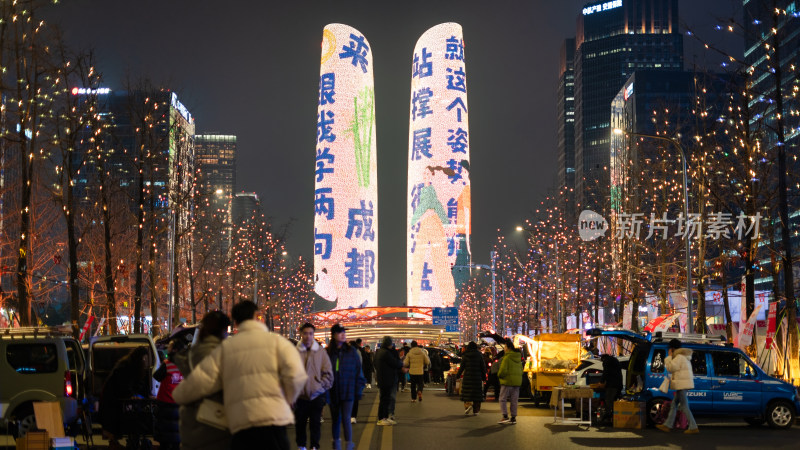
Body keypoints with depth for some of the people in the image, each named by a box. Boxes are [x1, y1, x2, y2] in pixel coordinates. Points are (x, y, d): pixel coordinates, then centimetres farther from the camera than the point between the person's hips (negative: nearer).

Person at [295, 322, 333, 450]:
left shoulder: (320, 351, 0)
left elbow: (328, 372, 4)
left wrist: (322, 386, -4)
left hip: (316, 395, 0)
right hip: (300, 395, 0)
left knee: (316, 423, 6)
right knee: (300, 423, 9)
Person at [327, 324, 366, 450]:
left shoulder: (351, 351, -2)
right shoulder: (328, 352, -2)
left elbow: (358, 370, 2)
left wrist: (358, 389, -2)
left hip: (347, 391, -2)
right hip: (333, 392, 2)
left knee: (346, 419, -8)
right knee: (335, 419, 13)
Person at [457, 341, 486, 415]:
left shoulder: (465, 355, -1)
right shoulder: (479, 355, 1)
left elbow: (462, 366, 0)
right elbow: (483, 367, 2)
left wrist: (458, 375, 10)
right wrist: (484, 376, 10)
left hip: (467, 376, -1)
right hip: (477, 377, 1)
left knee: (467, 393, 5)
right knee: (476, 393, 5)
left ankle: (468, 405, -18)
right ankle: (475, 411, 5)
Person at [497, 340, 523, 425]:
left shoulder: (507, 357, -13)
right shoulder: (518, 358, 12)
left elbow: (503, 370, -18)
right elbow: (521, 370, 16)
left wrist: (499, 375, 0)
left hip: (507, 381, -7)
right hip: (517, 382, 7)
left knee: (502, 399, 1)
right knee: (514, 401, 9)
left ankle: (505, 416, -9)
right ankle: (513, 418, 11)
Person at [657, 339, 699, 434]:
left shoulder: (679, 357, -13)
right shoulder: (684, 357, 19)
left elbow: (671, 368, -16)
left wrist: (669, 357, -7)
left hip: (682, 385, -11)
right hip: (683, 384, 11)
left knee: (684, 407, -8)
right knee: (674, 404, 13)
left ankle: (693, 428, -7)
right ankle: (668, 425, 16)